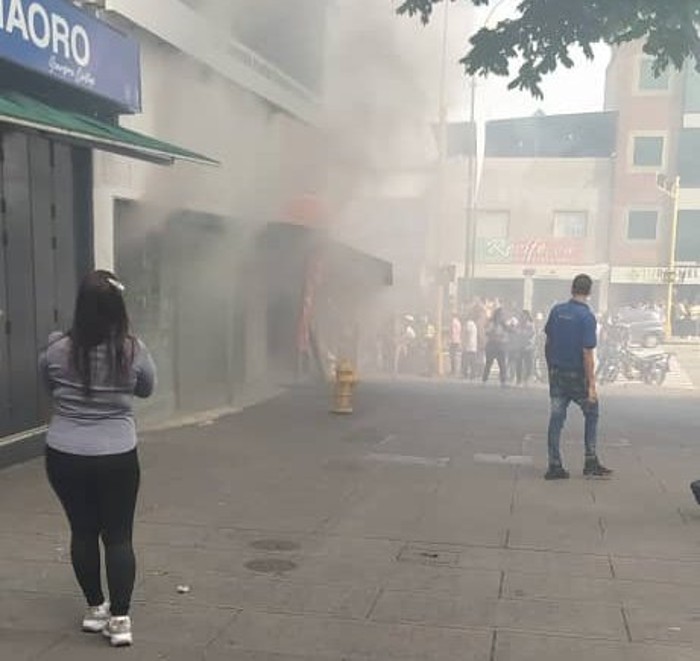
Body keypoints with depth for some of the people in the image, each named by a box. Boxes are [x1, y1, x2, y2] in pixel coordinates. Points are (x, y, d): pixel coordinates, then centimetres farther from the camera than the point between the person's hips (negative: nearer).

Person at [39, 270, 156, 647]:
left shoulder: (57, 350, -8)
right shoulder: (133, 351, -10)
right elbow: (146, 390, 8)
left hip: (64, 457, 1)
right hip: (117, 459, -1)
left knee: (83, 532, 16)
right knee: (118, 536, 9)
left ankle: (95, 609, 29)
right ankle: (119, 619, 9)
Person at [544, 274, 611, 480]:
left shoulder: (557, 310, 1)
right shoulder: (587, 317, -15)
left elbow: (548, 343, 8)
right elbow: (587, 353, -19)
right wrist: (592, 386, -16)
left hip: (556, 373, 5)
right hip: (577, 375, -5)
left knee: (556, 418, 6)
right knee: (591, 415, 13)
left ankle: (555, 466, 7)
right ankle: (591, 462, 13)